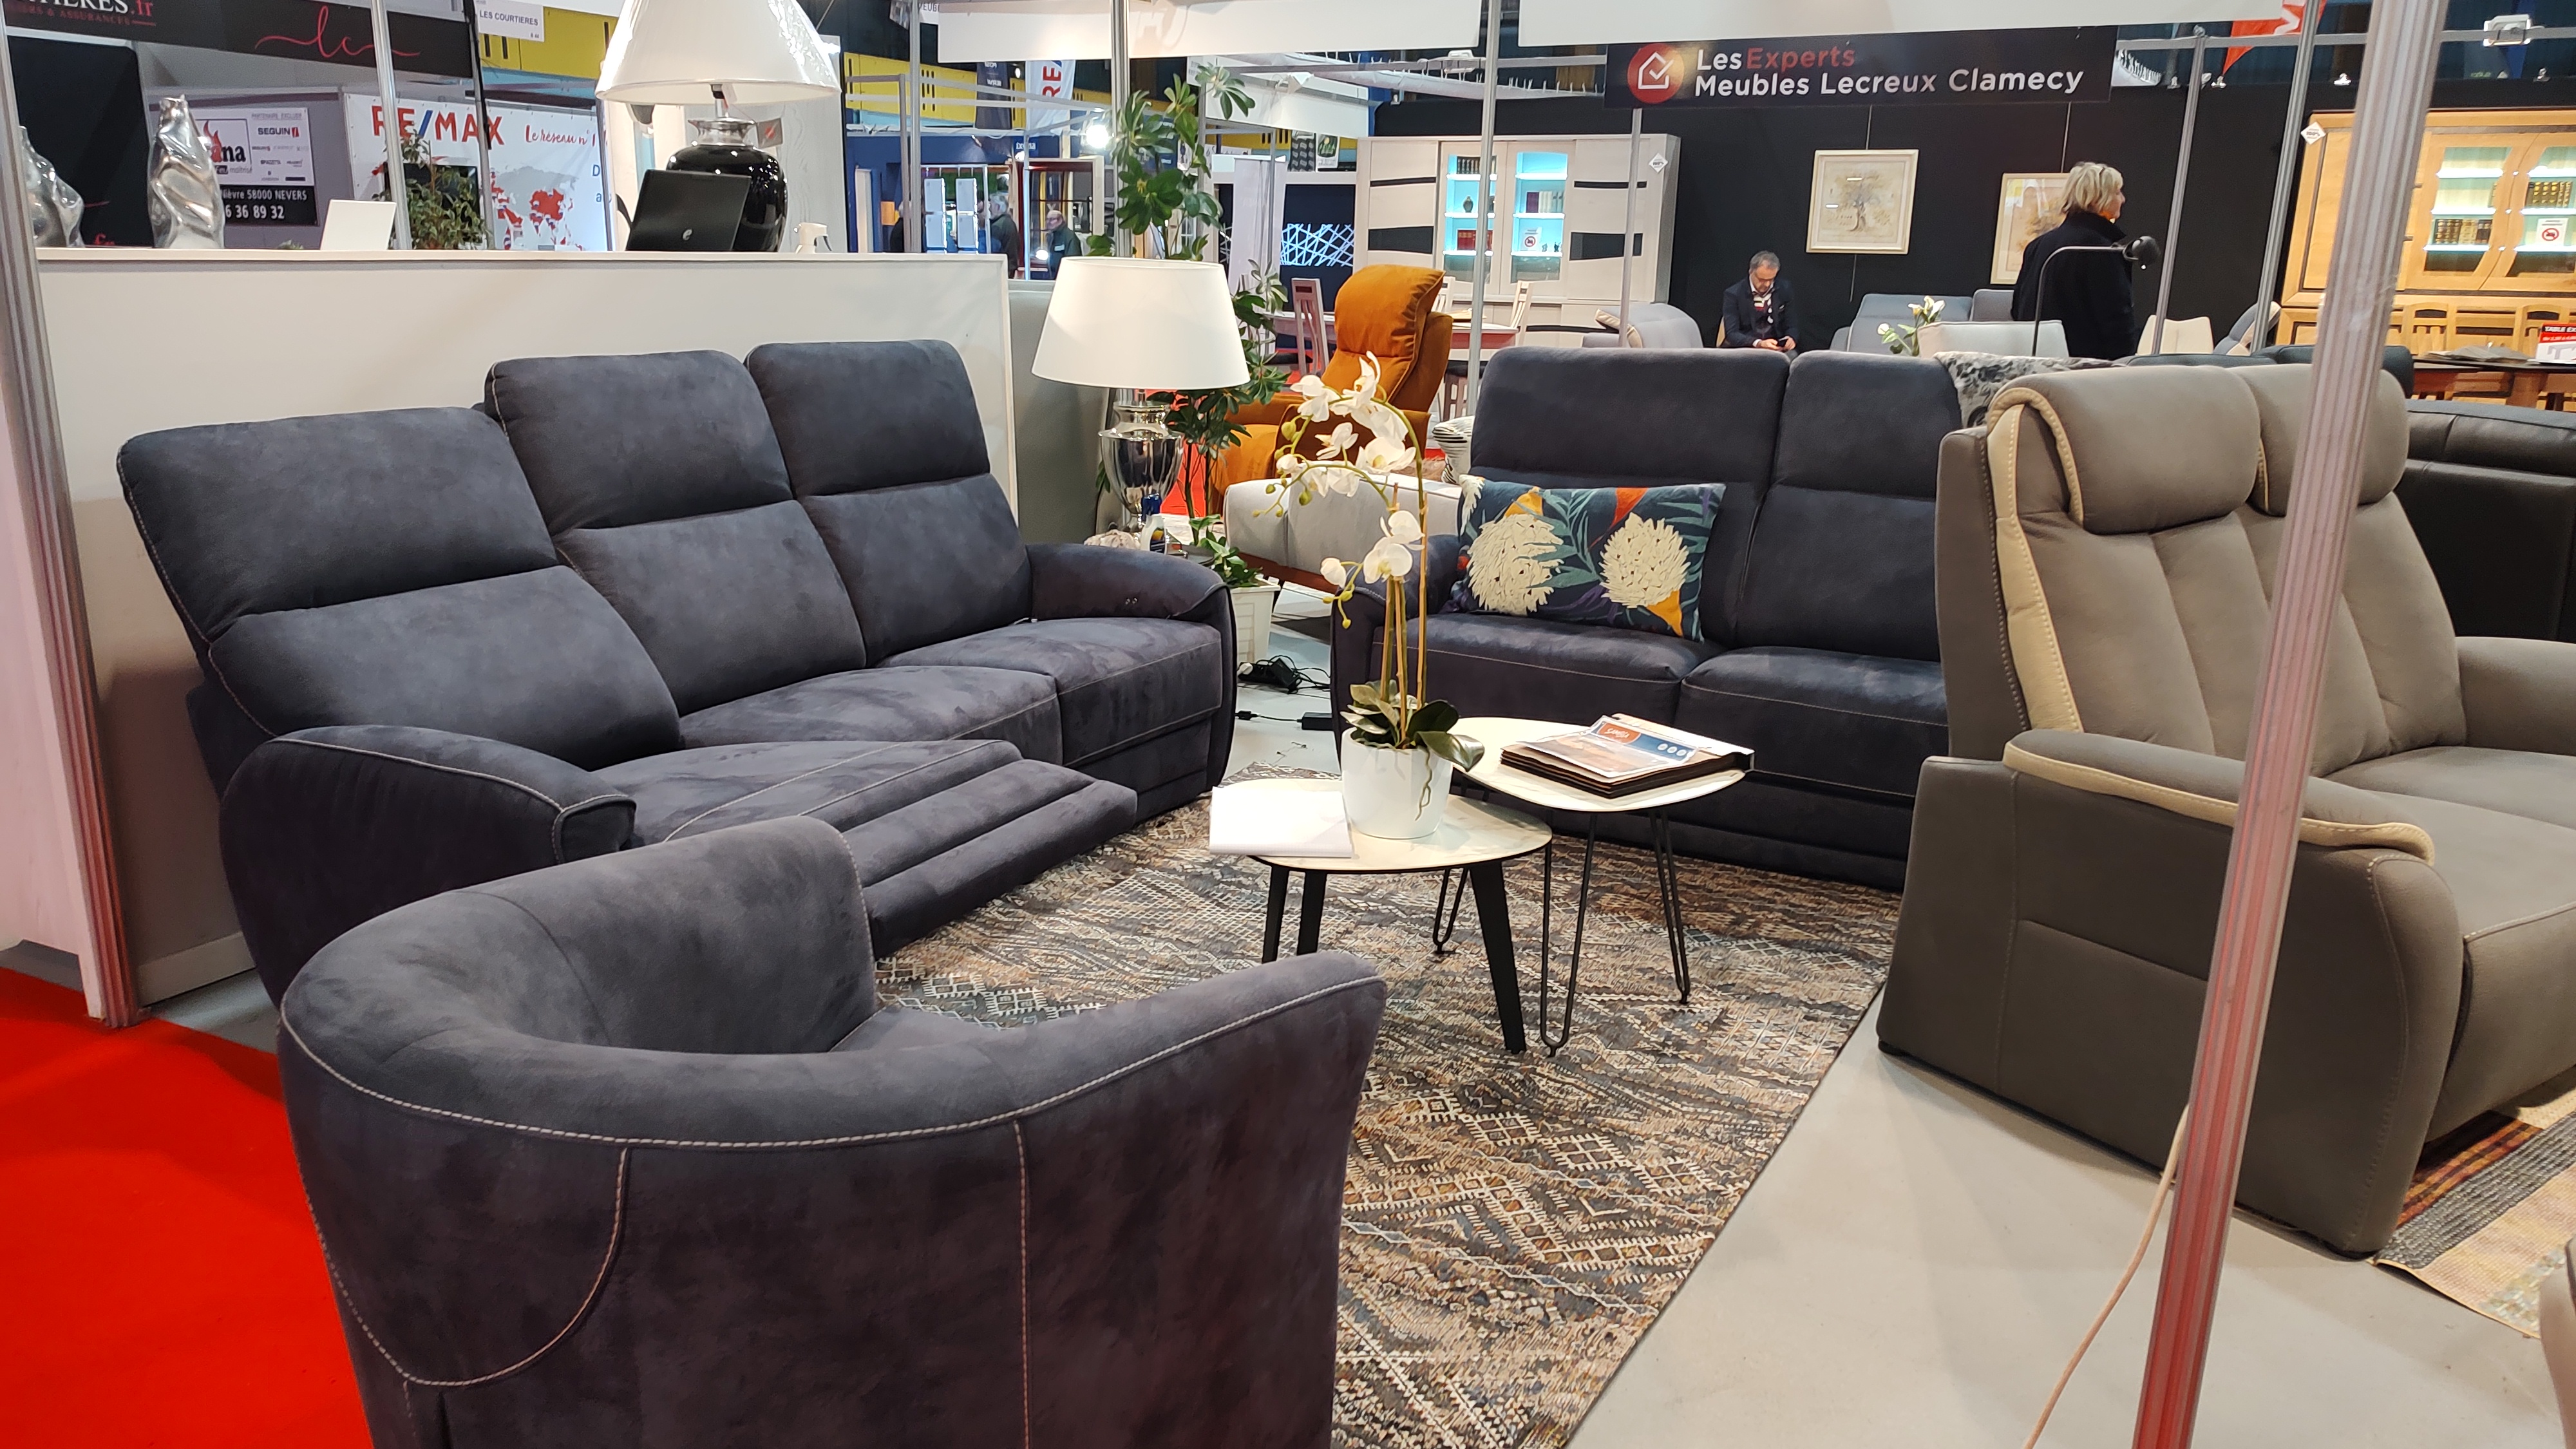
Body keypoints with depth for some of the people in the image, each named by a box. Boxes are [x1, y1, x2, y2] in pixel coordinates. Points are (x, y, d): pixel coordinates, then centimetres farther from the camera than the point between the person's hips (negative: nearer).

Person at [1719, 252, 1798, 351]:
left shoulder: (1784, 290, 5)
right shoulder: (1734, 294, -4)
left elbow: (1792, 326, 9)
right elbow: (1732, 334, -12)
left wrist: (1791, 339, -16)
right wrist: (1759, 344, -29)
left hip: (1777, 349, 2)